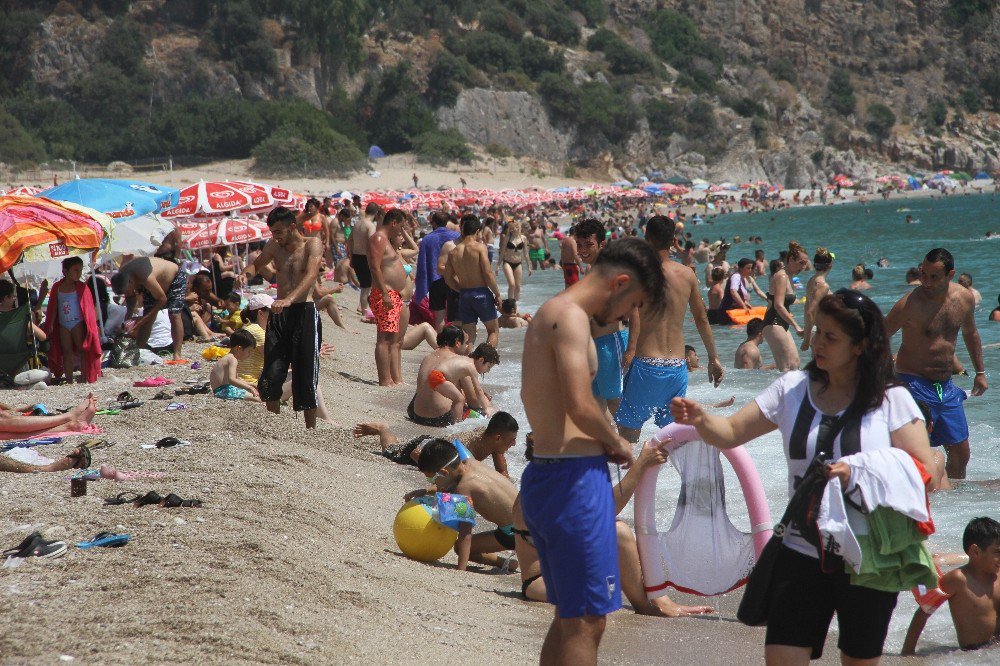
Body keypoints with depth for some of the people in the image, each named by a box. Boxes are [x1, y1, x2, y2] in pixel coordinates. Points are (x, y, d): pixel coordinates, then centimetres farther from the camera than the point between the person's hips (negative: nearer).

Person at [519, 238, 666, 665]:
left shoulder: (549, 312, 17)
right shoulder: (571, 316, -14)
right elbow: (581, 408, -24)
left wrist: (603, 442, 10)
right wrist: (616, 443, -6)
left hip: (543, 478, 10)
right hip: (574, 479, -10)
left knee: (568, 618, 18)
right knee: (586, 624, -5)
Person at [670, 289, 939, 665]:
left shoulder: (892, 400, -6)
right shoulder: (793, 388, 4)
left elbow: (927, 476, -10)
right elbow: (731, 433, 4)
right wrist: (700, 419, -18)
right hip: (802, 553, 2)